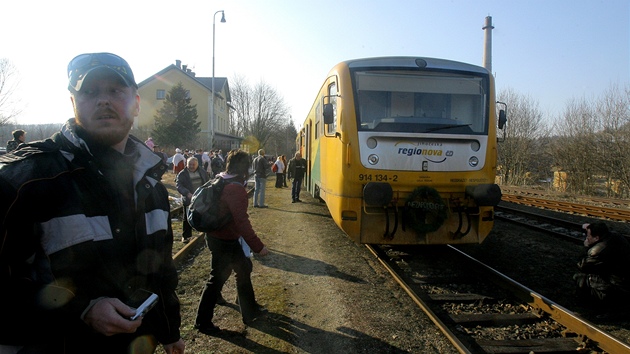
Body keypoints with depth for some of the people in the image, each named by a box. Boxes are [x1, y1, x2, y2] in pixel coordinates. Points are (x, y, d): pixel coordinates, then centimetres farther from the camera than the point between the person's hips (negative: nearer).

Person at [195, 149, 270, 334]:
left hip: (227, 238, 10)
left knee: (244, 268, 20)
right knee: (218, 278, 3)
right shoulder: (235, 189, -24)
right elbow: (242, 221, -29)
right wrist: (258, 246, -25)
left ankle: (250, 311, 34)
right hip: (224, 241, -10)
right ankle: (203, 322, 18)